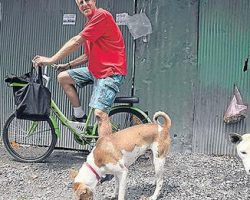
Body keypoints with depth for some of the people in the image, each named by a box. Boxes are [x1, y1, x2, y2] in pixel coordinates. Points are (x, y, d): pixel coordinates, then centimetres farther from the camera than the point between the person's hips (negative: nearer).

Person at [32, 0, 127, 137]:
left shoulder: (101, 15, -14)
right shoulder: (89, 23, 16)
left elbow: (76, 42, -18)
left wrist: (51, 59, -15)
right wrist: (68, 65, 9)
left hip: (111, 71, -10)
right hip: (95, 69, 10)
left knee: (100, 113, -21)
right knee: (63, 77, 9)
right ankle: (79, 115, 16)